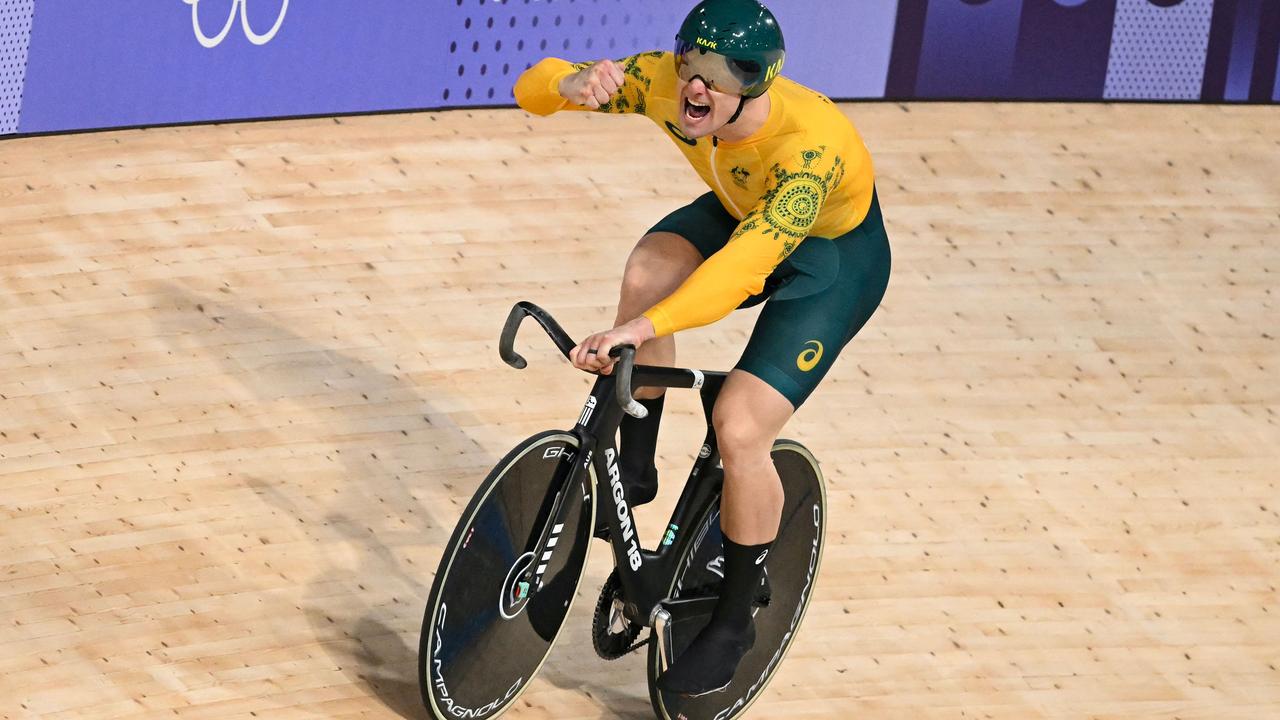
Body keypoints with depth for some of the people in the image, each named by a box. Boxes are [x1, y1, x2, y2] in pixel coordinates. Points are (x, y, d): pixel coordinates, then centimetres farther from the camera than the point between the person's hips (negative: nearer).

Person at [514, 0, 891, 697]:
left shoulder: (808, 145, -41)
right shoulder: (664, 81, -26)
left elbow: (747, 264, -52)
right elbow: (530, 88, -20)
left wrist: (641, 329, -63)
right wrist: (572, 86, -45)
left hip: (833, 255, -5)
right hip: (736, 213, 6)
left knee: (739, 428, -19)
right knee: (648, 272, -27)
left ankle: (733, 621, 3)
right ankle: (634, 471, -7)